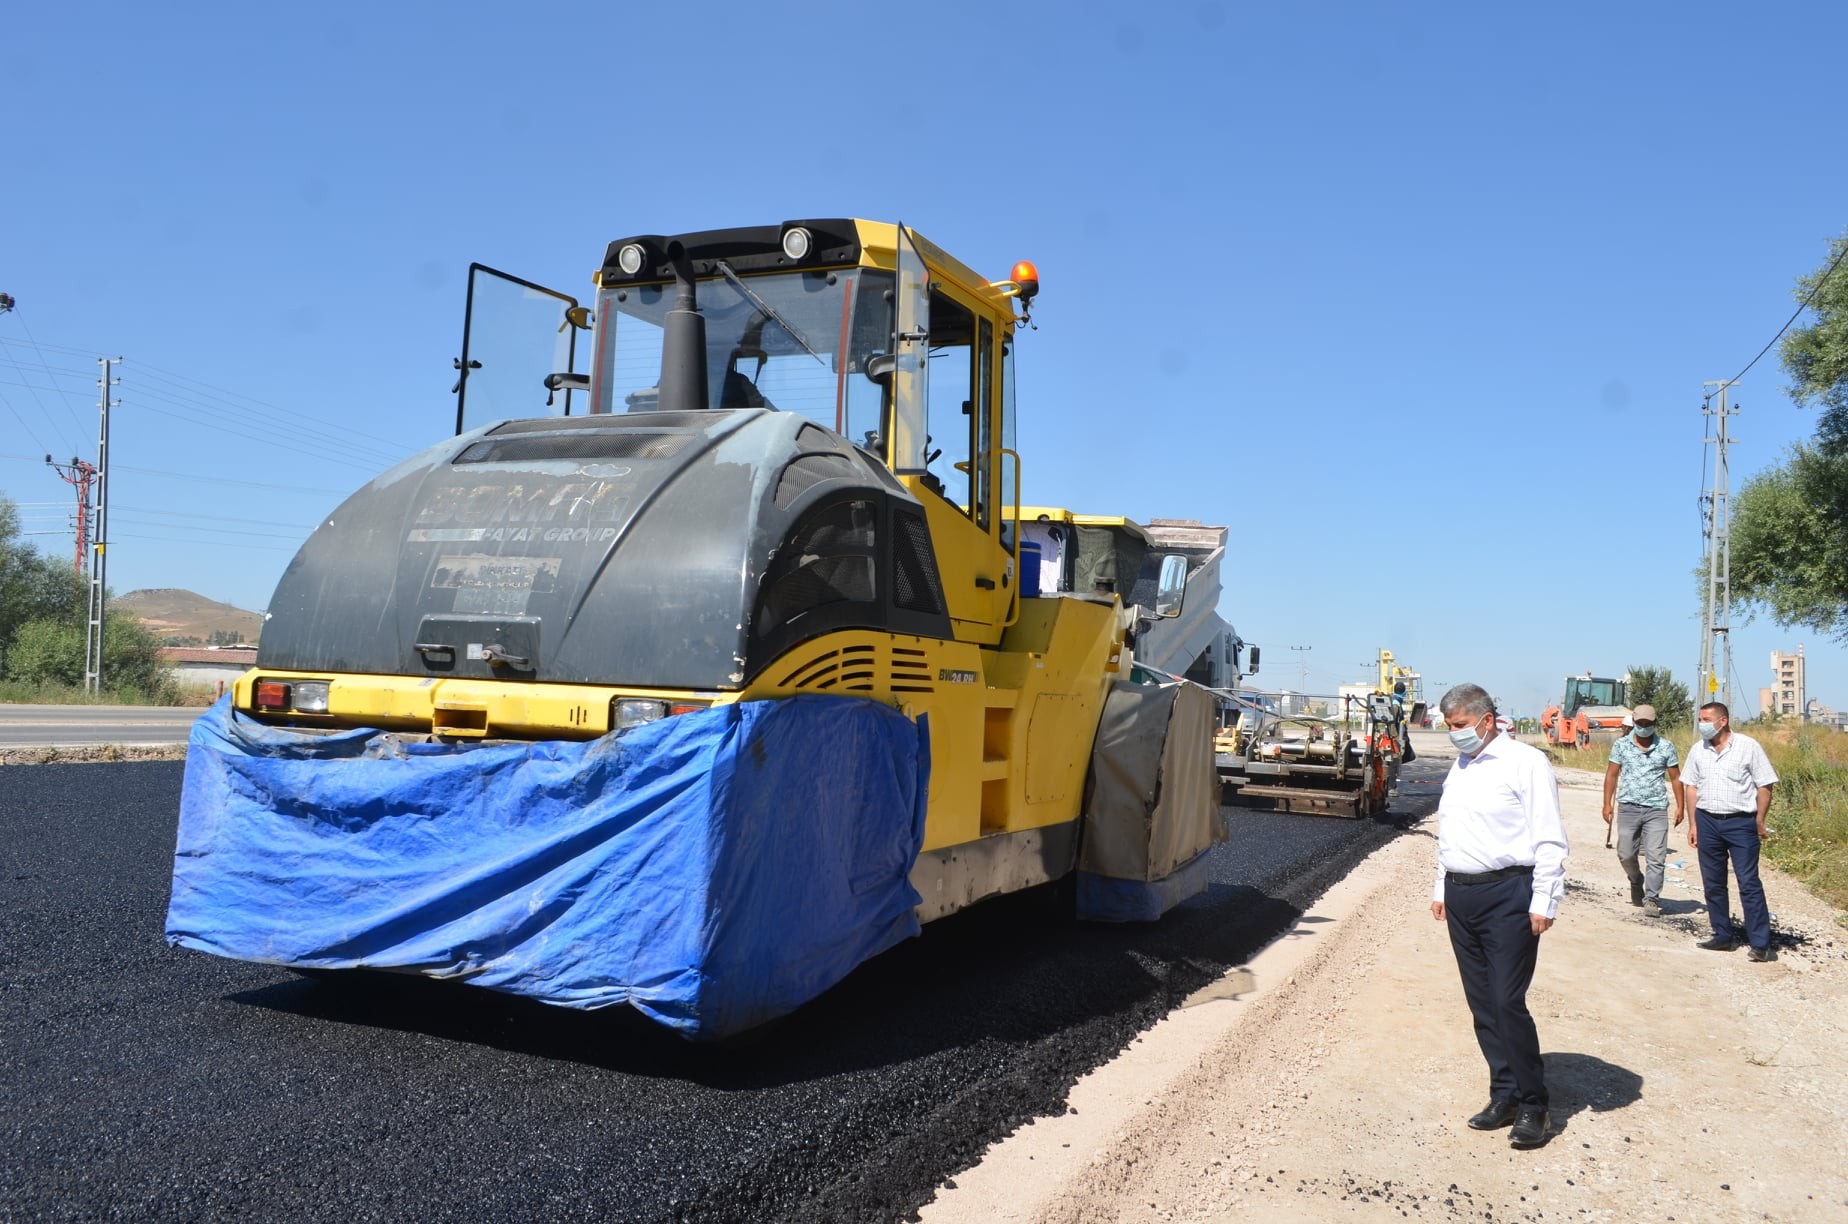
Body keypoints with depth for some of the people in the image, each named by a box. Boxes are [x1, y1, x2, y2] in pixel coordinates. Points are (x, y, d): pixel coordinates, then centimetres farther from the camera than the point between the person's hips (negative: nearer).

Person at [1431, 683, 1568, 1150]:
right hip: (1461, 895, 8)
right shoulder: (1459, 767, 16)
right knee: (1481, 1004, 10)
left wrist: (1544, 902, -14)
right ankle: (1505, 1096, 21)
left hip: (1507, 895, -8)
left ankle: (1533, 1106, 5)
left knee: (1507, 1002, -9)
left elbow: (1549, 840, -10)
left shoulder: (1525, 762, -7)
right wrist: (1442, 888, 20)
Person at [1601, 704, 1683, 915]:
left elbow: (1675, 778, 8)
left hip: (1656, 809, -1)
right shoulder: (1621, 745, 4)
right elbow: (1612, 775, 8)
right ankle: (1637, 883, 34)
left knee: (1656, 857, -8)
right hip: (1628, 807, 1)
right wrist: (1607, 803, 3)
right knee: (1625, 854, 7)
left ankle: (1651, 899, -5)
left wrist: (1680, 806, 3)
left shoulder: (1666, 746, 4)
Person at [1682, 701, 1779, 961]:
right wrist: (1693, 823, 9)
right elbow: (1692, 787, 13)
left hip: (1741, 822, -5)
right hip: (1707, 821, 5)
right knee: (1713, 883, 9)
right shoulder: (1698, 750, 8)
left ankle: (1760, 943, -4)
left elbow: (1765, 785, -3)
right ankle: (1723, 937, 19)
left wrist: (1759, 821, -6)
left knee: (1749, 883, -7)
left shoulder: (1748, 747, -5)